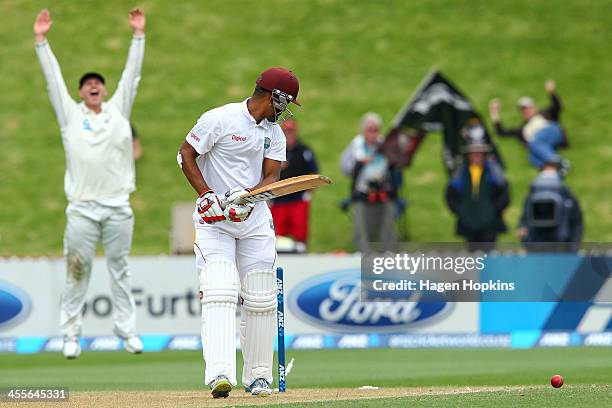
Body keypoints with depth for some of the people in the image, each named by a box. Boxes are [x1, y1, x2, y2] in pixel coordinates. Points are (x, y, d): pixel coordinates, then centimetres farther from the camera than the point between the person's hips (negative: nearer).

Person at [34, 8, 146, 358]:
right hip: (82, 208, -1)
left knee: (121, 270, 6)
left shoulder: (118, 110, 11)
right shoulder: (70, 114, 8)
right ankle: (71, 335, 4)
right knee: (77, 272, -1)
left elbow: (132, 74, 9)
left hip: (118, 207, 1)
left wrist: (139, 34, 5)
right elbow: (53, 78, 6)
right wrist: (41, 40, 1)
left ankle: (128, 331, 9)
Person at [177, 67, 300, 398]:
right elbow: (185, 154, -7)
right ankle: (220, 373, -30)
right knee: (219, 293, -19)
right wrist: (207, 195, -18)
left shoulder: (274, 133, 9)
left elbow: (271, 176, 1)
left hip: (255, 219, 6)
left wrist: (247, 197, -19)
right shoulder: (219, 119, -11)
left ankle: (258, 376, 15)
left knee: (261, 299, 4)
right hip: (213, 219, -6)